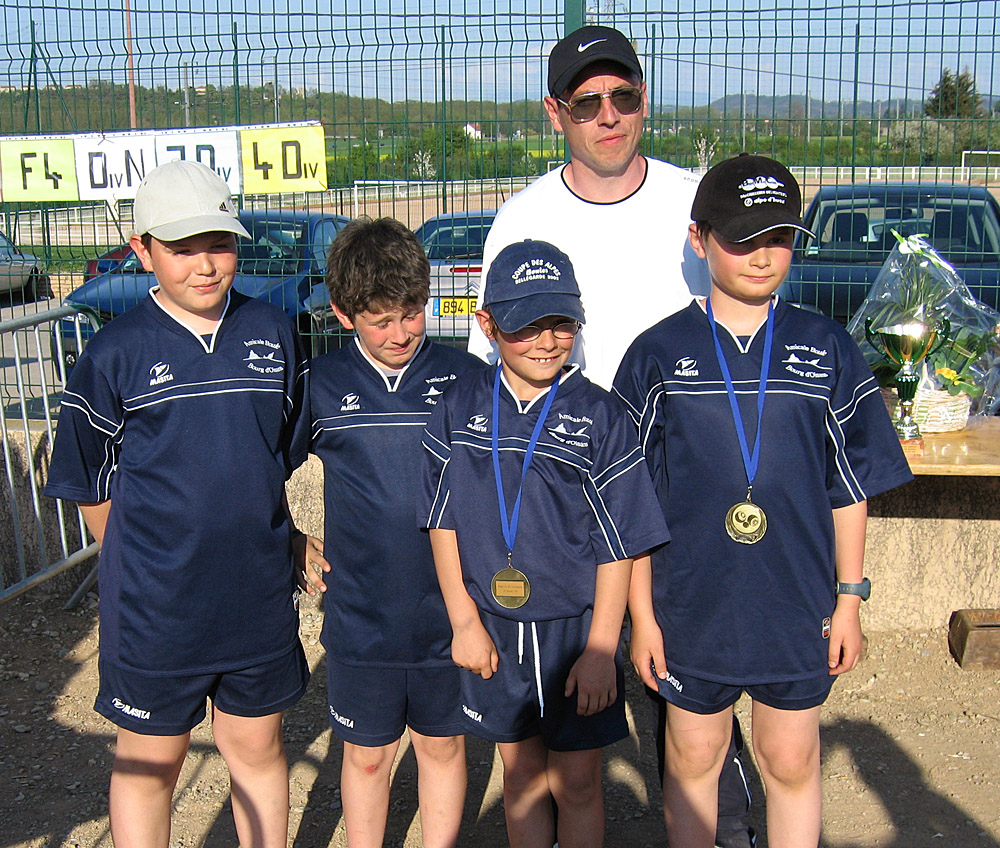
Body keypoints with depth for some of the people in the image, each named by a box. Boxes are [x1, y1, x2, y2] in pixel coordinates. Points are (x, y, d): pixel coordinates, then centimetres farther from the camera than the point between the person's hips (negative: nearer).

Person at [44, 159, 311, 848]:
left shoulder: (275, 334, 0)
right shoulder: (115, 354, -9)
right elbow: (93, 485, 0)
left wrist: (274, 539, 11)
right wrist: (141, 565, 2)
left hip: (259, 599, 3)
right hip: (154, 606, -2)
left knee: (258, 747, 18)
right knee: (150, 762, 14)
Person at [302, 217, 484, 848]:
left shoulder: (466, 377, -6)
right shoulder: (320, 386, -5)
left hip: (448, 612, 0)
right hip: (360, 618, 0)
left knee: (443, 746, 18)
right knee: (367, 755, 16)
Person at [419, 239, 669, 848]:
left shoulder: (601, 416, -10)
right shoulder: (461, 408, -2)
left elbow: (617, 546, -9)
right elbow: (444, 522, 3)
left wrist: (599, 649, -10)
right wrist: (464, 622, 0)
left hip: (575, 630, -2)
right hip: (494, 629, 2)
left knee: (576, 781, 10)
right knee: (522, 772, 17)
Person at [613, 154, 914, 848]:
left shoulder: (828, 350, -2)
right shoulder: (658, 354, -5)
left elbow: (851, 488, 4)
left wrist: (849, 600, 3)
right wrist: (642, 613, -2)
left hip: (798, 608, 1)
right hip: (691, 607, 0)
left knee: (792, 764, 15)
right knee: (693, 758, 16)